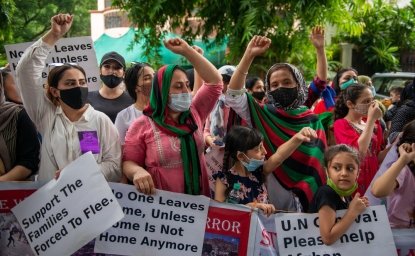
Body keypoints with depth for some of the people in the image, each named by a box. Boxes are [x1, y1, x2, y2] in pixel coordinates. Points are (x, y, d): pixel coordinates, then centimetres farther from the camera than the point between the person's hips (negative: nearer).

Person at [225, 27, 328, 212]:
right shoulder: (263, 115, -4)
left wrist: (320, 49, 11)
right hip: (274, 194, -3)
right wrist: (248, 56, -19)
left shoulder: (308, 115, 5)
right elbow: (233, 96, -14)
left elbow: (321, 82, 17)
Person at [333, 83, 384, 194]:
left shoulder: (372, 123, 9)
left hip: (374, 178, 5)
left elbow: (379, 157, 10)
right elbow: (360, 151, -24)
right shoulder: (341, 124, -9)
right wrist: (371, 119, -20)